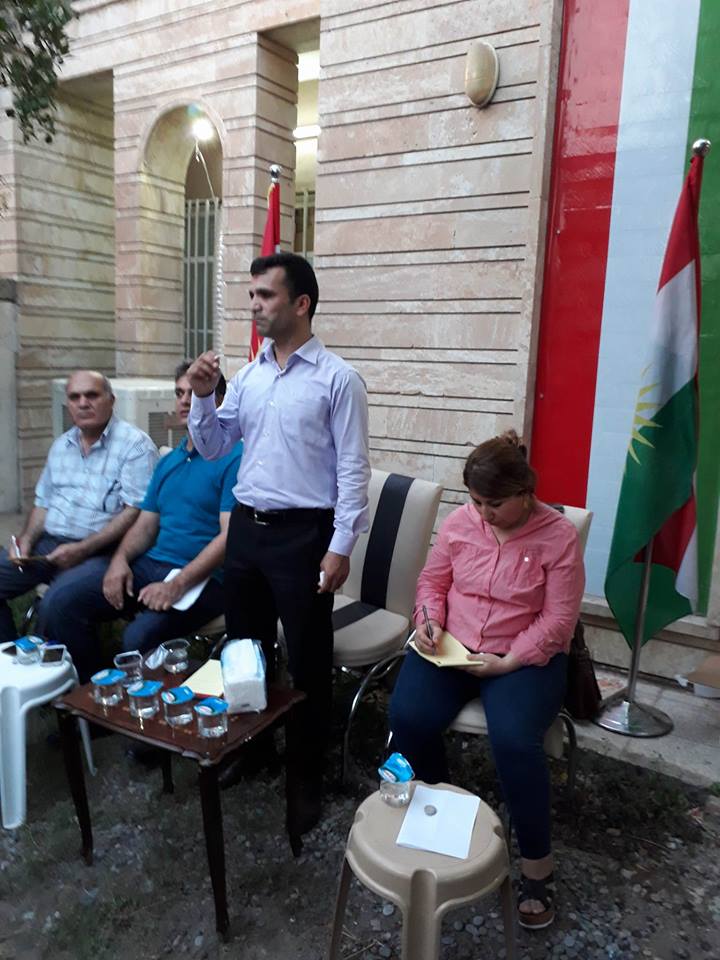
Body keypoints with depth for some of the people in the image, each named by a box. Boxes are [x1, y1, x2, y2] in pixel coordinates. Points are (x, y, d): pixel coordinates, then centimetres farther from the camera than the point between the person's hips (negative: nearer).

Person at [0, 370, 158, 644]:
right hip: (47, 543, 8)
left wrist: (82, 549, -19)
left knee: (55, 607, -30)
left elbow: (135, 511, -15)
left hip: (97, 550, -7)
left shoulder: (135, 445, -7)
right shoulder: (60, 446, 18)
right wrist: (27, 538, 4)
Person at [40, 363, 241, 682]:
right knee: (58, 606, -6)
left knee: (139, 637, -31)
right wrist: (120, 559, -3)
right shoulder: (168, 460, 19)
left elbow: (230, 535, -16)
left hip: (202, 577, -7)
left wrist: (178, 584, -22)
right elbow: (145, 524, 18)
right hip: (149, 564, 8)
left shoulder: (235, 457, -8)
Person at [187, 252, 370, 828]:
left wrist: (341, 547, -15)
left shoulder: (338, 379, -9)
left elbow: (352, 469, -11)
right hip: (246, 528, 6)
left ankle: (309, 778, 25)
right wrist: (202, 396, -4)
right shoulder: (247, 376, 9)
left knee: (307, 661, 6)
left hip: (302, 534, -6)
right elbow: (212, 448, 13)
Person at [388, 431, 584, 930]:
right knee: (407, 717, -21)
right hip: (451, 646, 4)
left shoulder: (559, 535, -11)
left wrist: (506, 663, -19)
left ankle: (538, 863, -4)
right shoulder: (460, 520, 0)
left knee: (514, 741, -29)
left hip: (526, 657, -3)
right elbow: (433, 580, 10)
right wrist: (430, 621, -10)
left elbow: (557, 621, -12)